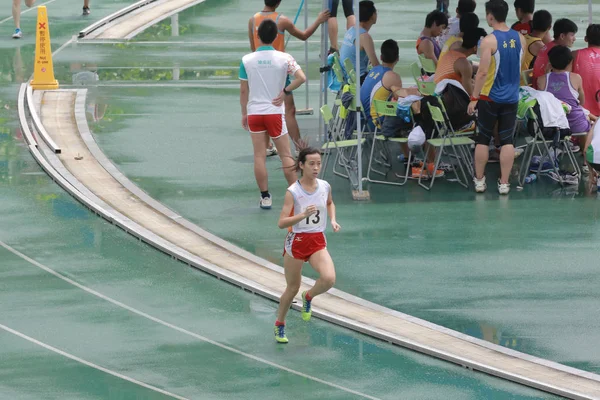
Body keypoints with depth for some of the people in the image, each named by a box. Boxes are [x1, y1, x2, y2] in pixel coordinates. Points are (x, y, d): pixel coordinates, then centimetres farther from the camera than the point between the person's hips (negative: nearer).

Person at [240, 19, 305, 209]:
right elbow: (301, 78, -17)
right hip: (275, 112, -1)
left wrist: (244, 113, 12)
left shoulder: (247, 60, -3)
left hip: (254, 113, 1)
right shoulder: (284, 58, -7)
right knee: (285, 155, 6)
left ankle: (265, 197, 4)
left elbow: (243, 90, 2)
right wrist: (286, 91, -4)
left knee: (259, 156, 3)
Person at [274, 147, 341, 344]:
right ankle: (280, 324, 33)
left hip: (318, 241, 3)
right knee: (293, 288, 8)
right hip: (296, 241, -3)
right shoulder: (293, 192, -15)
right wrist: (303, 215, -32)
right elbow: (281, 223, -19)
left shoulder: (325, 187, -1)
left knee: (329, 279, -22)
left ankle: (308, 297, 11)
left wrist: (333, 220, 6)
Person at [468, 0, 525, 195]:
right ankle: (504, 183, 5)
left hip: (490, 98, -4)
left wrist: (474, 98, -11)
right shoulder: (520, 38, 3)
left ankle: (479, 181, 15)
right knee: (507, 140, 6)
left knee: (483, 139, 9)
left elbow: (483, 72, -17)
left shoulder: (489, 41, -15)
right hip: (511, 98, 4)